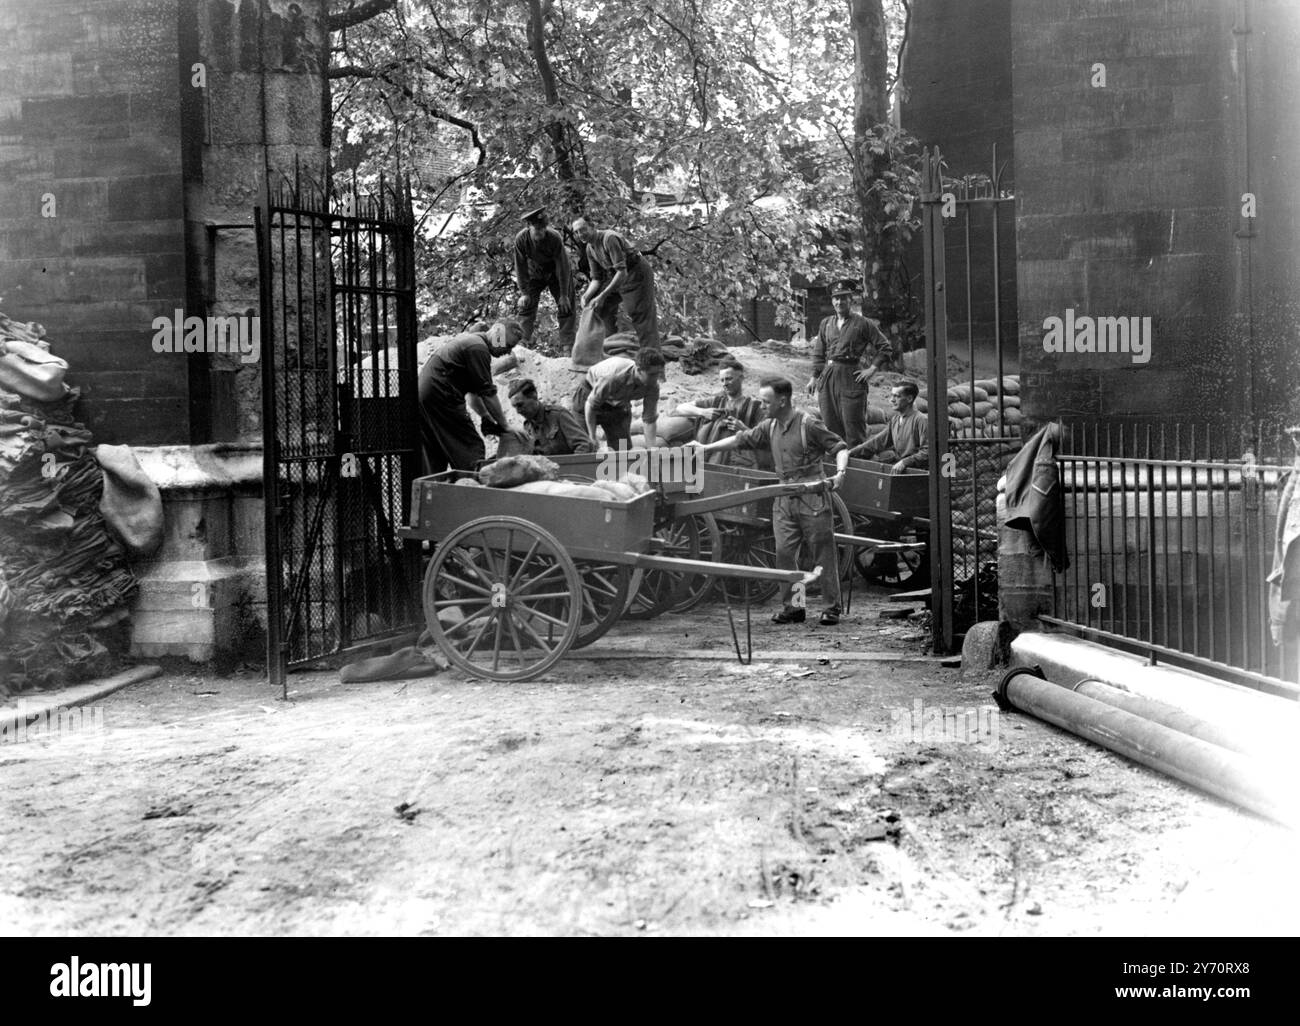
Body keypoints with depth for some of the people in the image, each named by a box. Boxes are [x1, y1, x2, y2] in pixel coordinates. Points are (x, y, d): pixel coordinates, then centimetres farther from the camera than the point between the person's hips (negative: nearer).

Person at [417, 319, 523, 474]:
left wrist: (486, 416, 19)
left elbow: (474, 390, 24)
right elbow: (488, 395, -11)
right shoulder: (478, 348, -12)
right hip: (440, 397, -10)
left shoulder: (468, 339, 20)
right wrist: (504, 425, -2)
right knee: (472, 449, -7)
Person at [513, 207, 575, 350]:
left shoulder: (554, 238, -33)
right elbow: (520, 267, -16)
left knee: (566, 307, -8)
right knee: (525, 305, -6)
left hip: (556, 273, -2)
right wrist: (524, 293, -16)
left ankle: (568, 345, -4)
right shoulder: (521, 239, -27)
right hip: (534, 274, 2)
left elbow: (563, 266, -25)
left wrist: (564, 295, -22)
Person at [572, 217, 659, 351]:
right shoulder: (590, 248, 2)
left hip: (637, 273, -9)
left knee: (641, 318, -15)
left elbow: (622, 272, -32)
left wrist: (602, 296, -35)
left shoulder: (609, 239, -27)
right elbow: (596, 279, 6)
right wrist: (586, 295, -15)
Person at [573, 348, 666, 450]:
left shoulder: (653, 387, -28)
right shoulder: (613, 376, -42)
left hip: (619, 403, 4)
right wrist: (592, 439, -27)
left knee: (625, 447, -5)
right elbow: (590, 405, -30)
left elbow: (649, 421, -19)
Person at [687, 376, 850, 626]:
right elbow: (741, 440, 18)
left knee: (823, 555, 0)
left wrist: (840, 473, -24)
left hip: (812, 498, -6)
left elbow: (840, 448, -8)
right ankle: (791, 607, 11)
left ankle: (831, 608, 7)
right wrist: (706, 448, 18)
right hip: (784, 499, 6)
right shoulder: (770, 428, 10)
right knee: (784, 552, 2)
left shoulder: (809, 425, -10)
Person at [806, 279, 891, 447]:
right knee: (830, 422, 6)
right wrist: (815, 377, 11)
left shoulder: (863, 323, 0)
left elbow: (884, 347, 2)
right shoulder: (826, 323, 14)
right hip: (828, 376, 5)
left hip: (851, 377, -5)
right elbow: (819, 352, 17)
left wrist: (872, 369, -5)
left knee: (853, 424, -6)